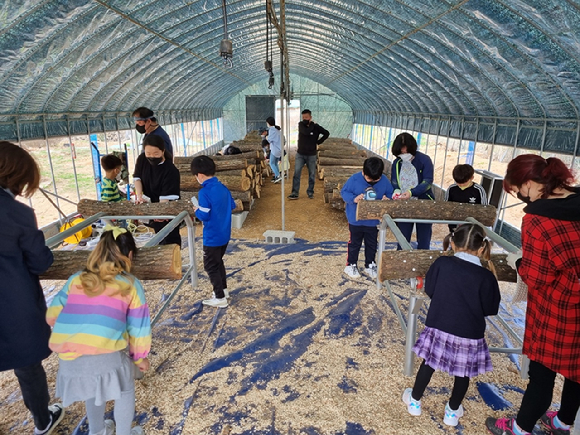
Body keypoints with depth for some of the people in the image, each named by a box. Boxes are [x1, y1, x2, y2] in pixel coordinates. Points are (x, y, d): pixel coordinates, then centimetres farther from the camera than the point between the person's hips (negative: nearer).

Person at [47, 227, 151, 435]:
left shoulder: (76, 279, 12)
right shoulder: (131, 285, 4)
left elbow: (52, 316, 12)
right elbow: (138, 327, 8)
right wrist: (140, 357, 23)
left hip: (69, 361, 5)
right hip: (105, 358, -4)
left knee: (93, 389, 34)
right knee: (125, 388, 25)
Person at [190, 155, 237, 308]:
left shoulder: (204, 192, -22)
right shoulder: (223, 188, 2)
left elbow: (204, 216, -22)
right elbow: (232, 206, 13)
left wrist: (196, 210, -3)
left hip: (212, 237, -8)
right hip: (225, 234, 8)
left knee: (211, 266, 7)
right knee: (218, 262, 24)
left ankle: (220, 298, 14)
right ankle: (223, 290, 36)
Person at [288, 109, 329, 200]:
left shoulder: (316, 127, -3)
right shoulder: (301, 124, -3)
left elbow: (326, 133, 4)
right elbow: (306, 132, -23)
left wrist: (318, 142, -1)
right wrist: (312, 124, -11)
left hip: (311, 155, 0)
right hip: (300, 154, 0)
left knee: (312, 174, 6)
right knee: (296, 173, -8)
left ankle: (310, 192, 19)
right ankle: (295, 193, -7)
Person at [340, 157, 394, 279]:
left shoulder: (385, 181, -11)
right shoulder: (355, 179, -18)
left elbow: (390, 194, 3)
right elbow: (344, 192, -11)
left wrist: (387, 199, -19)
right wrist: (353, 199, -28)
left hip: (374, 221, 3)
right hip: (356, 220, -2)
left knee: (371, 244, 17)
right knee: (354, 243, 13)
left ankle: (370, 265, 35)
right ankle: (351, 265, 29)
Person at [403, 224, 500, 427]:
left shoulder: (441, 264, -10)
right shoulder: (485, 277, -13)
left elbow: (429, 290, 2)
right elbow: (491, 309, -2)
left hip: (439, 328, 1)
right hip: (469, 335, -1)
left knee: (428, 363, 20)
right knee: (463, 372, 22)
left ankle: (414, 401, 36)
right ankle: (452, 411, 39)